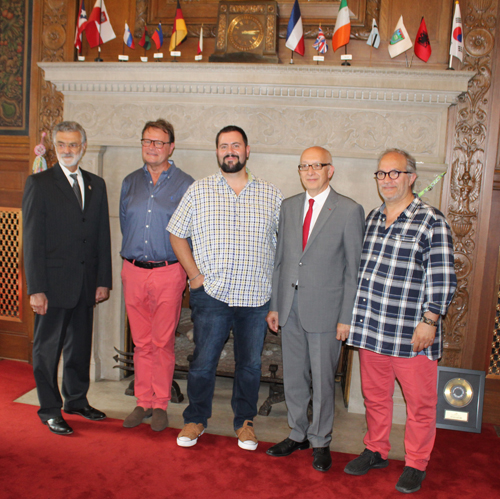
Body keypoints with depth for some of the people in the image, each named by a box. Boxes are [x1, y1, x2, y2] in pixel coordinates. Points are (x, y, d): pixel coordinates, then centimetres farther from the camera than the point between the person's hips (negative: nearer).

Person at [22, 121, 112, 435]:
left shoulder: (96, 185, 10)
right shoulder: (39, 183, -3)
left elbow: (103, 236, 10)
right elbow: (33, 240, -8)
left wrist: (104, 280, 4)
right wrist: (36, 288, -13)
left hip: (86, 284, 5)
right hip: (54, 283, -4)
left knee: (81, 345, 15)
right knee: (47, 348, 7)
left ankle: (77, 400, 32)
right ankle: (50, 410, 22)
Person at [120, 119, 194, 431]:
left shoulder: (186, 184, -1)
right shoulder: (130, 183, 10)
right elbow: (125, 224, 17)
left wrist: (186, 267, -2)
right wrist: (132, 256, 12)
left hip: (168, 273, -3)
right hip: (134, 272, 4)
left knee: (163, 342, 2)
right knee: (141, 342, 11)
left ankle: (161, 404, 17)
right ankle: (144, 402, 24)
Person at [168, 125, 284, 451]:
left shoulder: (272, 195, 5)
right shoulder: (198, 191, 4)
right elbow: (177, 233, 9)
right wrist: (194, 274, 0)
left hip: (257, 296, 1)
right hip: (212, 293, -1)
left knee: (251, 364, 11)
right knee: (203, 362, 5)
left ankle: (245, 421, 31)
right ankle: (196, 419, 27)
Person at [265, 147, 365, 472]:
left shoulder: (349, 211, -6)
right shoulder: (289, 207, 9)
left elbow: (354, 269, -6)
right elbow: (280, 259, 12)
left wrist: (347, 317, -10)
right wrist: (274, 305, 9)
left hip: (325, 310, -4)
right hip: (290, 308, 5)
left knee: (322, 380, 8)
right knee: (293, 377, 15)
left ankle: (321, 442, 27)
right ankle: (298, 435, 34)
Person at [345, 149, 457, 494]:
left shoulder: (431, 221, -8)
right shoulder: (372, 218, 11)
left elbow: (442, 280, -10)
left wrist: (429, 321, -14)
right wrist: (355, 316, 17)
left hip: (412, 334, -5)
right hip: (370, 329, 6)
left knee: (419, 402, 9)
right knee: (375, 395, 18)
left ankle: (416, 465, 28)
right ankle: (376, 452, 36)